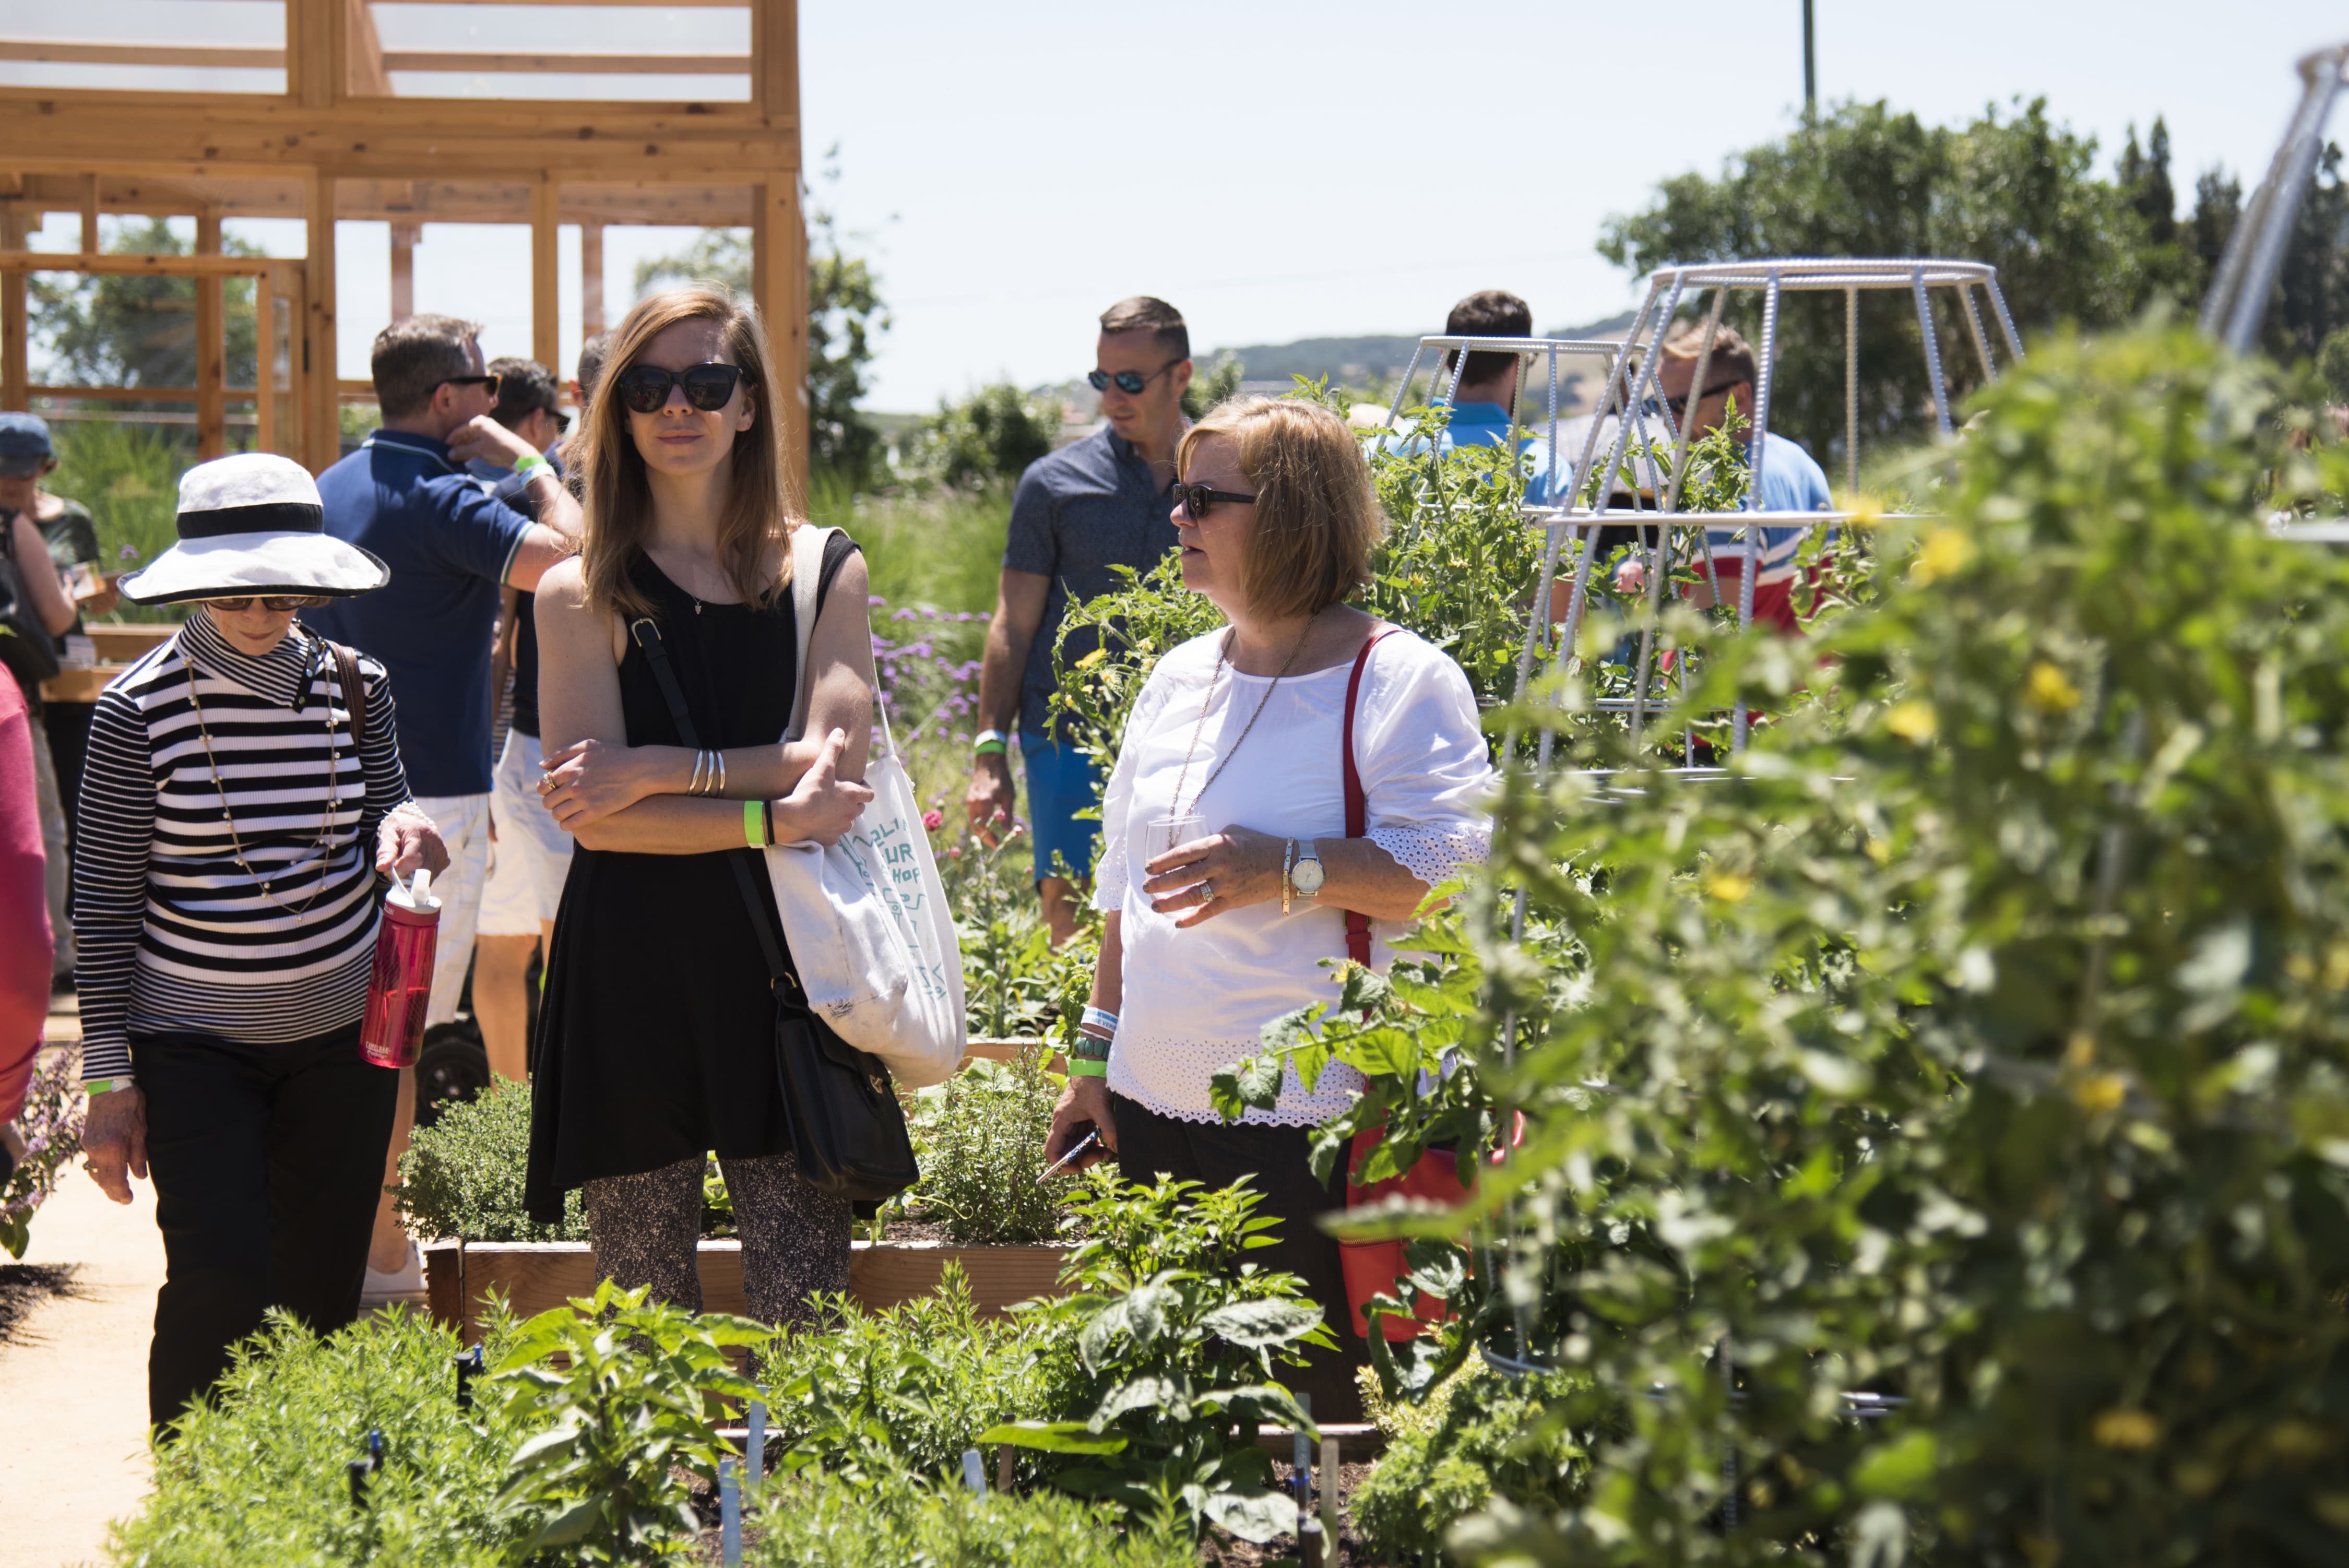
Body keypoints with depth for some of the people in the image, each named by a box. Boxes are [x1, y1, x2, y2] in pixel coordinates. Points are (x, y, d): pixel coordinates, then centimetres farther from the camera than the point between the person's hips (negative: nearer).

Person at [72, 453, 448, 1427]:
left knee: (323, 1291, 7)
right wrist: (108, 1074, -6)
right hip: (191, 1044, -4)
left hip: (342, 1029, 4)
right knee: (219, 1283, -14)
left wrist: (404, 829, -13)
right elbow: (104, 899, -5)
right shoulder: (139, 708, -9)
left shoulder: (355, 686, 1)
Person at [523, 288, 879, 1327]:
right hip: (632, 978, -1)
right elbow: (591, 814, -8)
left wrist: (662, 770, -12)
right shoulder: (582, 595, 3)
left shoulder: (827, 572, 9)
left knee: (806, 1322, -3)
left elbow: (834, 763, -5)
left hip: (782, 968, 1)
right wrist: (773, 818, -13)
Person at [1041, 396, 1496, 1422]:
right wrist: (1098, 1056, 20)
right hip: (1159, 1109, 7)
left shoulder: (1398, 682, -8)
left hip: (1322, 1124, -7)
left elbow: (1459, 872, -17)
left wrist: (1286, 871, -23)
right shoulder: (1179, 679, 15)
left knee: (1334, 1406, -5)